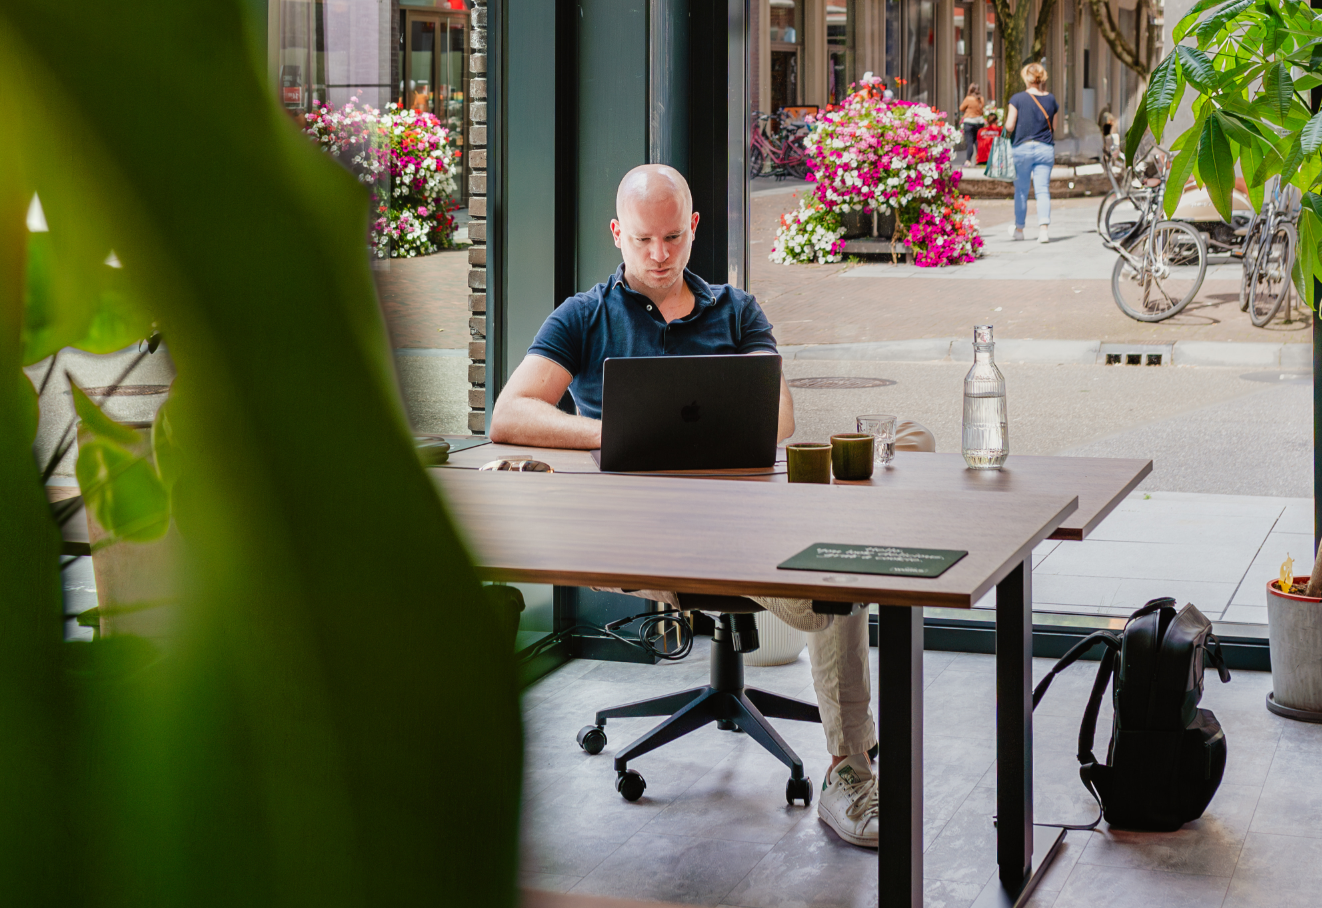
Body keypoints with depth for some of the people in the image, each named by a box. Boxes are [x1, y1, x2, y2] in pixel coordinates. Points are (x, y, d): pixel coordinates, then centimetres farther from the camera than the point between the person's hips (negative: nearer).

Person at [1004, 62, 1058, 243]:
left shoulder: (1017, 99, -7)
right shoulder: (1050, 99, 4)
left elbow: (1009, 126, -9)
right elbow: (1054, 128, 9)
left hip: (1022, 147, -2)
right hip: (1046, 149, 2)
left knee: (1021, 191, 12)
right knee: (1042, 190, -1)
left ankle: (1019, 229, 24)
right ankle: (1043, 227, -18)